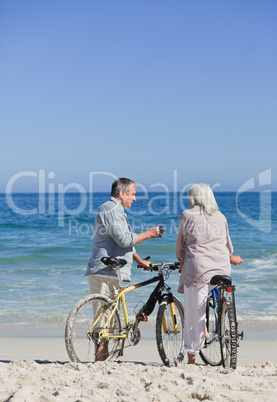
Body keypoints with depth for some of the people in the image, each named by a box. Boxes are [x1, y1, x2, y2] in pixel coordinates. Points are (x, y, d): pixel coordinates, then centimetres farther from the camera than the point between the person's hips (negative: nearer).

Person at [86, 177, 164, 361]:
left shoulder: (117, 211, 24)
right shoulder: (111, 210, -12)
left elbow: (125, 242, 30)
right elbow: (125, 239, -20)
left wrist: (140, 261, 27)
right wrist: (148, 234, -9)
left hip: (112, 273, 11)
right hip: (105, 273, -11)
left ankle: (103, 358, 14)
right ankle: (101, 358, -7)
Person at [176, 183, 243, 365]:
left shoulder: (187, 215, 2)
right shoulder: (220, 217, 14)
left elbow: (180, 243, 10)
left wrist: (181, 262, 27)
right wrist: (230, 258, 44)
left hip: (197, 268, -4)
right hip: (222, 268, 4)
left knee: (194, 312, 1)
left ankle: (191, 358, 8)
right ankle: (205, 330, 17)